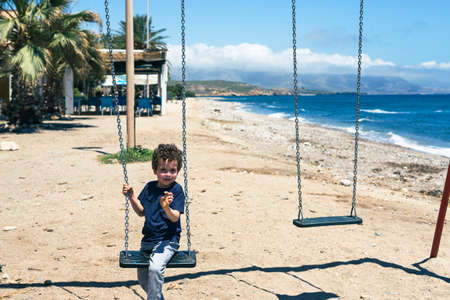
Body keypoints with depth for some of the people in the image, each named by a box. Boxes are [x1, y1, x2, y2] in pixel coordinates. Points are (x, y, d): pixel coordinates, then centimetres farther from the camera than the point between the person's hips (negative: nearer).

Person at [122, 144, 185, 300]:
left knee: (155, 267, -30)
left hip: (168, 241, -6)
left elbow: (175, 218, -19)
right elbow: (141, 211, 12)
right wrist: (131, 196, -1)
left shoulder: (176, 190, -12)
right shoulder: (150, 187, 4)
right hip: (148, 239, 7)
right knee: (142, 276, 16)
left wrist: (166, 207, -39)